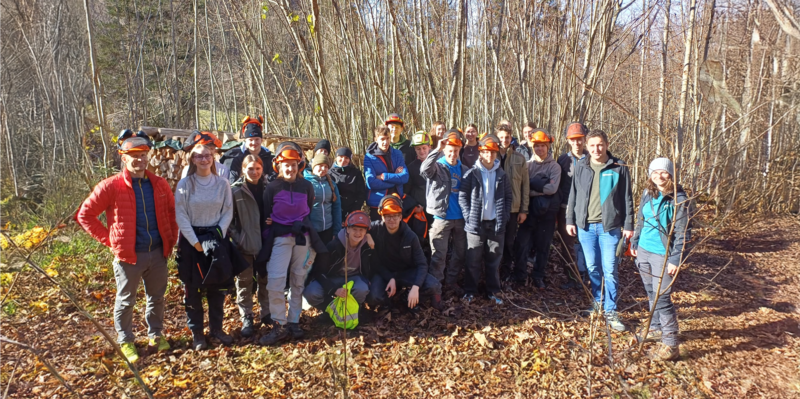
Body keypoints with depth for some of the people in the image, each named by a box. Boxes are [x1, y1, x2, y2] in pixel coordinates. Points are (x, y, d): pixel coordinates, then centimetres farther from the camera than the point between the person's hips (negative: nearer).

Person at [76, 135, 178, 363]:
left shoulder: (159, 185, 2)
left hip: (158, 252, 3)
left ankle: (155, 334, 36)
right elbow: (84, 215, -5)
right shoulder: (111, 187, -10)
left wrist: (171, 239, 8)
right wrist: (109, 240, -7)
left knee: (156, 297, 17)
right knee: (126, 301, 12)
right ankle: (125, 341, 30)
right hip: (128, 255, -3)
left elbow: (171, 213, 15)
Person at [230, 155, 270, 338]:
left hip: (266, 242, 3)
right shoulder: (235, 190, -5)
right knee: (245, 282, 6)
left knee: (266, 280, 13)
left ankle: (266, 313, 28)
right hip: (244, 245, -2)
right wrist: (236, 238, -12)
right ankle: (247, 319, 17)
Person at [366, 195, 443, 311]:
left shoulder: (410, 236, -12)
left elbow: (421, 264, -13)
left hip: (407, 271, 1)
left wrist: (415, 287, -32)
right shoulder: (375, 229, -15)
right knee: (373, 297, -31)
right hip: (384, 272, -1)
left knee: (434, 286, -24)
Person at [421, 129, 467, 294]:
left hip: (460, 218, 5)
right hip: (441, 217, -5)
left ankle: (451, 281, 27)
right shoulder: (437, 166, -4)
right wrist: (438, 149, -32)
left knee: (461, 253, 12)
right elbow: (425, 170, -28)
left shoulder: (464, 169, 10)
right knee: (439, 255, -2)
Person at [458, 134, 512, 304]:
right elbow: (462, 196, -3)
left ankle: (493, 291, 21)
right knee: (473, 260, 4)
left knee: (494, 260, 10)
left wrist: (504, 217, 0)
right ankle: (469, 291, 16)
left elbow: (508, 197, 10)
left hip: (496, 224, 3)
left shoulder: (502, 175, 6)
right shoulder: (471, 174, -3)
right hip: (476, 224, -2)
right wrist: (468, 216, -9)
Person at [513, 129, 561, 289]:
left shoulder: (554, 166, 0)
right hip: (530, 210, 1)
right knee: (523, 243, -2)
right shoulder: (527, 165, 5)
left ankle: (538, 277, 21)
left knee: (543, 245, 8)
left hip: (547, 212, -1)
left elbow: (552, 188, -13)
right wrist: (541, 187, -15)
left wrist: (532, 186, -10)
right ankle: (519, 275, 11)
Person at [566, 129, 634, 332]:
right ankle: (598, 300, 32)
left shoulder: (619, 167, -2)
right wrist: (570, 220, 7)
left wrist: (628, 225, -3)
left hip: (609, 226, -2)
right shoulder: (581, 167, 5)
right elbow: (573, 195, 10)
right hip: (586, 226, 3)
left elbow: (627, 198, 0)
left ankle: (610, 311, 8)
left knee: (610, 270, -1)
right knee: (592, 267, 12)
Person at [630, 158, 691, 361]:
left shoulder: (678, 199, -13)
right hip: (643, 252, 7)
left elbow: (683, 233, -14)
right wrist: (634, 242, 18)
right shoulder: (647, 193, 6)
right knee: (651, 294, 18)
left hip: (662, 255, -6)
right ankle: (656, 328, 35)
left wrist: (676, 260, -17)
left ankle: (671, 343, 0)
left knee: (662, 298, -8)